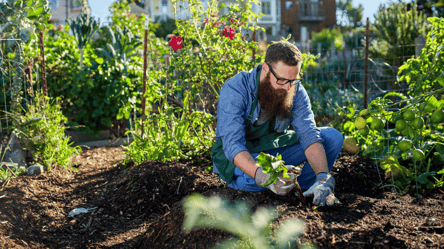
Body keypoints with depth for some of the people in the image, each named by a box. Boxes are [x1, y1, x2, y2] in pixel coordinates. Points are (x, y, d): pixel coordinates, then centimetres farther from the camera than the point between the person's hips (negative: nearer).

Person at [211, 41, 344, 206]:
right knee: (253, 179, -40)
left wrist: (323, 178, -38)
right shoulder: (235, 90, -27)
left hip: (275, 152, 4)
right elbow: (233, 144, -35)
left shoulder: (296, 91, -13)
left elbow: (309, 134, -21)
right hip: (237, 157, -4)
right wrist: (261, 176, -53)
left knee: (333, 137, -11)